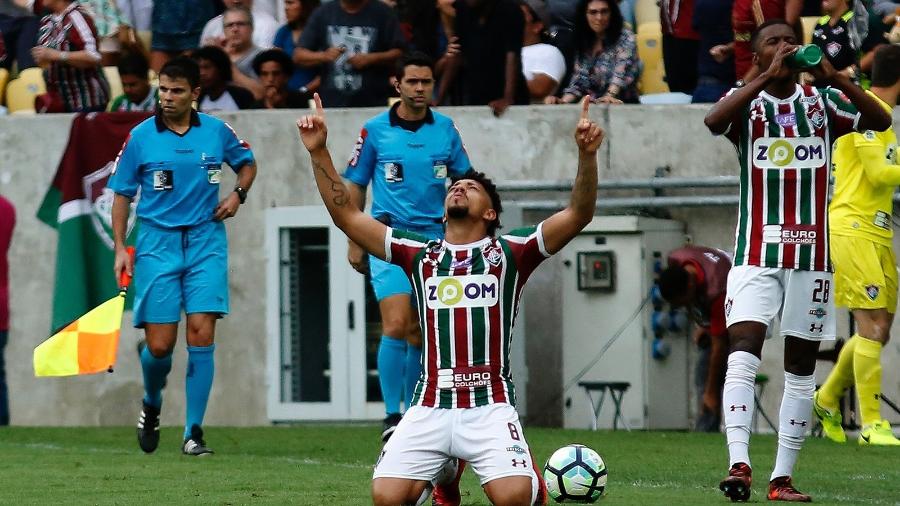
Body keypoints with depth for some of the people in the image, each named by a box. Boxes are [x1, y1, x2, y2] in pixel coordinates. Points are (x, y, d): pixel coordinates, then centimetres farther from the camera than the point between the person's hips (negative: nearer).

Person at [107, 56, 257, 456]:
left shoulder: (216, 131, 3)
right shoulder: (140, 137, -2)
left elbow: (247, 163, 22)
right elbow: (122, 193, 5)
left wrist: (238, 194, 2)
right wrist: (120, 248, -2)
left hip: (205, 243, 1)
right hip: (157, 244, -1)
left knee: (202, 334, -11)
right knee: (160, 345, -4)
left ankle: (194, 432, -4)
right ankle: (151, 405, 29)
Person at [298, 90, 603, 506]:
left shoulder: (509, 252, 7)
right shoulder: (419, 254, 14)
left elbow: (578, 215, -3)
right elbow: (346, 216, 12)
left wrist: (587, 155, -17)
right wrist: (319, 153, 2)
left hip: (490, 407, -2)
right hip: (429, 409, 3)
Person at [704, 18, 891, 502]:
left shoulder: (822, 101, 7)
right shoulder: (746, 102, 1)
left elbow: (880, 120, -8)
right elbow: (714, 120, -22)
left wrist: (835, 77, -20)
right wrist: (768, 76, -25)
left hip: (813, 254, 3)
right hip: (756, 254, -3)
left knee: (801, 366, 4)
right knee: (743, 349, -19)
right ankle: (739, 463, -28)